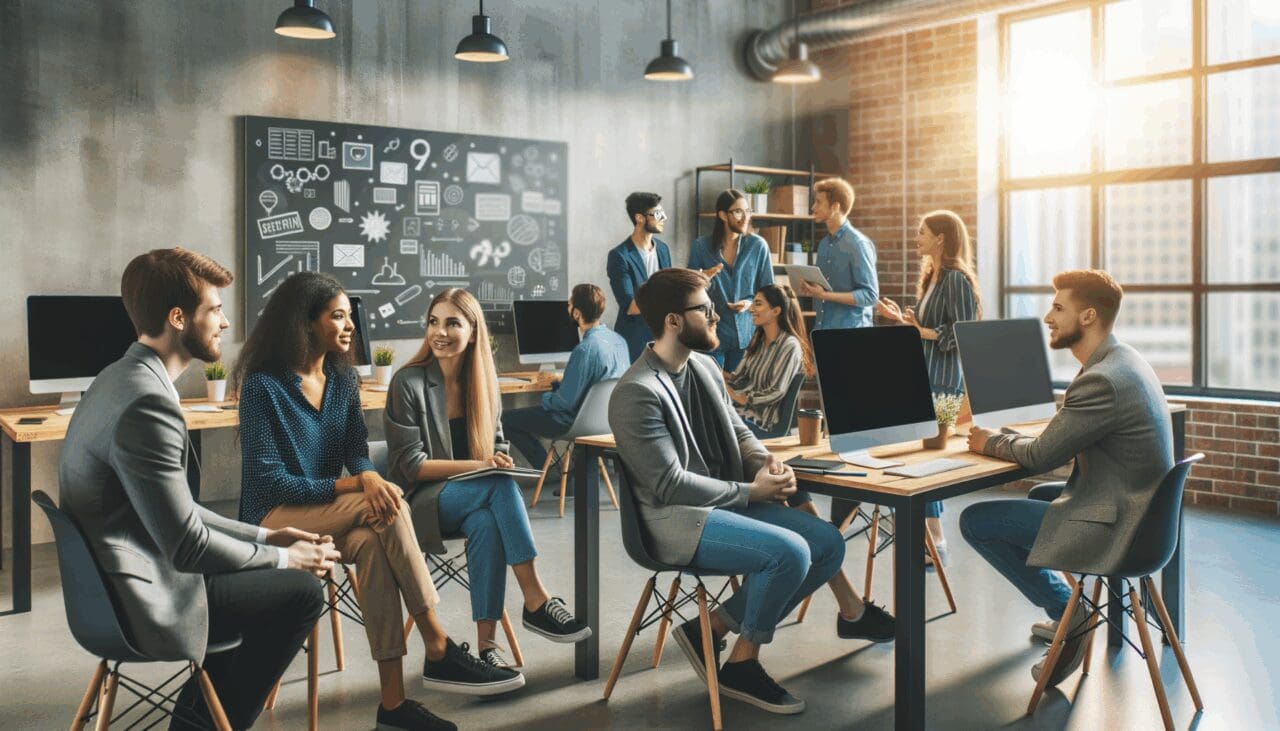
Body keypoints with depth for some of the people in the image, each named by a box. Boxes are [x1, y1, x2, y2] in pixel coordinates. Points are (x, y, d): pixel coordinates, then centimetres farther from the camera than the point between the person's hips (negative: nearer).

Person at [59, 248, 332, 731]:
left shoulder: (123, 378, 7)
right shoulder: (147, 404, -26)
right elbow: (188, 546, -23)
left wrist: (264, 537, 8)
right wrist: (283, 558, -9)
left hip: (113, 577, 10)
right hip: (140, 598, -10)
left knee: (286, 573, 18)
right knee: (302, 592, -5)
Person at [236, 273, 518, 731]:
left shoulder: (344, 379, 7)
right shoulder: (263, 386, -12)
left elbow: (357, 451, 1)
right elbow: (269, 480, -16)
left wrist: (369, 477, -25)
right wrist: (352, 486, -26)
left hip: (331, 515, 5)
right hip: (276, 518, -5)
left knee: (373, 544, -32)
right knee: (385, 508, -31)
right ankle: (439, 650, -27)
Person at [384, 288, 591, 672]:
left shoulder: (483, 382, 7)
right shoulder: (408, 383, -8)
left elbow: (497, 449, 13)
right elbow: (412, 466, -11)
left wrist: (499, 463, -12)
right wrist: (478, 466, -22)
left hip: (475, 498, 4)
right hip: (422, 502, -4)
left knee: (486, 523, -35)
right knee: (501, 485, -33)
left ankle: (486, 644, -32)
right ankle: (537, 601, -33)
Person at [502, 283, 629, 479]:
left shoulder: (585, 350, -28)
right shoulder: (618, 340, -2)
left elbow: (566, 402, -23)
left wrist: (545, 397, -2)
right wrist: (559, 381, 20)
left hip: (577, 422, -9)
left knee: (506, 419, 0)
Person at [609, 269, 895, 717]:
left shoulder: (703, 365, 9)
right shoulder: (637, 393, -19)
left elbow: (737, 430, 16)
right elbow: (670, 486, -20)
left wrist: (766, 464, -6)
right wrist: (750, 492, -14)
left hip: (727, 502, 9)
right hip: (676, 518, -9)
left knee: (828, 544, -3)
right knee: (789, 552, -27)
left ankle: (712, 629, 1)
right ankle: (742, 664, -4)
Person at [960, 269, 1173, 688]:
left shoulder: (1101, 380, -25)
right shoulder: (1124, 362, 7)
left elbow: (1041, 456, -19)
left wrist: (990, 443, -1)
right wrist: (1004, 439, 6)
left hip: (1113, 526, -10)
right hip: (1139, 512, 10)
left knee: (975, 521, -6)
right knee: (1039, 496, 32)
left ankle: (1067, 612, 5)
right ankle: (1067, 616, 33)